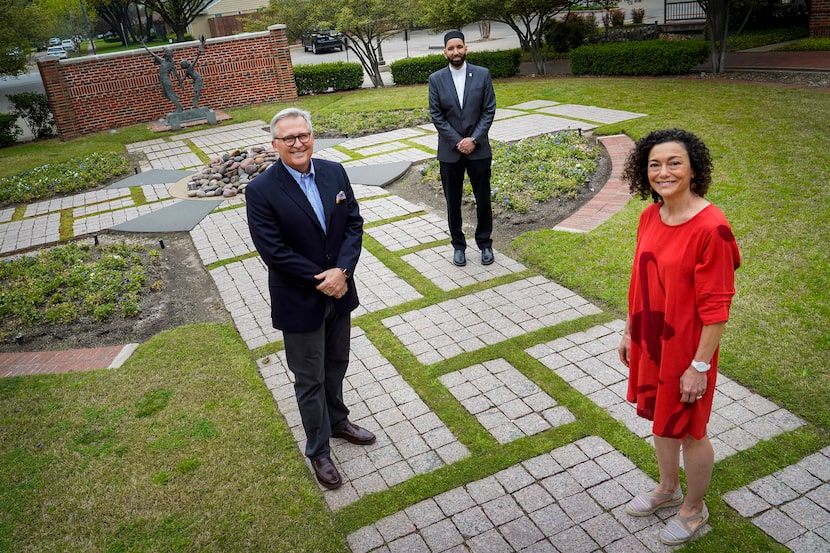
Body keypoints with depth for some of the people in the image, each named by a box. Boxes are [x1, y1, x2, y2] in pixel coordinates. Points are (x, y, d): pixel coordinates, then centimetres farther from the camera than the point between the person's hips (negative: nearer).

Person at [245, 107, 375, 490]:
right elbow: (274, 251, -19)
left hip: (339, 291, 5)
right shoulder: (261, 191, -17)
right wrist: (321, 281, -18)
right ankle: (318, 451, 31)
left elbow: (354, 223, -2)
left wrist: (342, 271, -16)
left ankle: (337, 422, 49)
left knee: (336, 365, 23)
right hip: (299, 302, -5)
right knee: (310, 380, 11)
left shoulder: (334, 172, -2)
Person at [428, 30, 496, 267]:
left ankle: (485, 243, 23)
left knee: (483, 199, 7)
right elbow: (436, 115, -3)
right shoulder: (436, 79, -1)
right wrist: (458, 142, -11)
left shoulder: (482, 74, -2)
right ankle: (458, 245, 22)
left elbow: (489, 110, -3)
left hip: (479, 149, 0)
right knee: (453, 202, 8)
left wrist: (474, 139, -13)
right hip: (450, 151, 0)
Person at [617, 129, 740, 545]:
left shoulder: (710, 228, -24)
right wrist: (629, 331, 13)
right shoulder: (649, 217, -2)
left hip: (685, 349, -7)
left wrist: (699, 366, -17)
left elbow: (716, 307, -20)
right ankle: (668, 488, 48)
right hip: (649, 342, 7)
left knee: (688, 430, 13)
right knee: (659, 417, 24)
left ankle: (694, 508, 38)